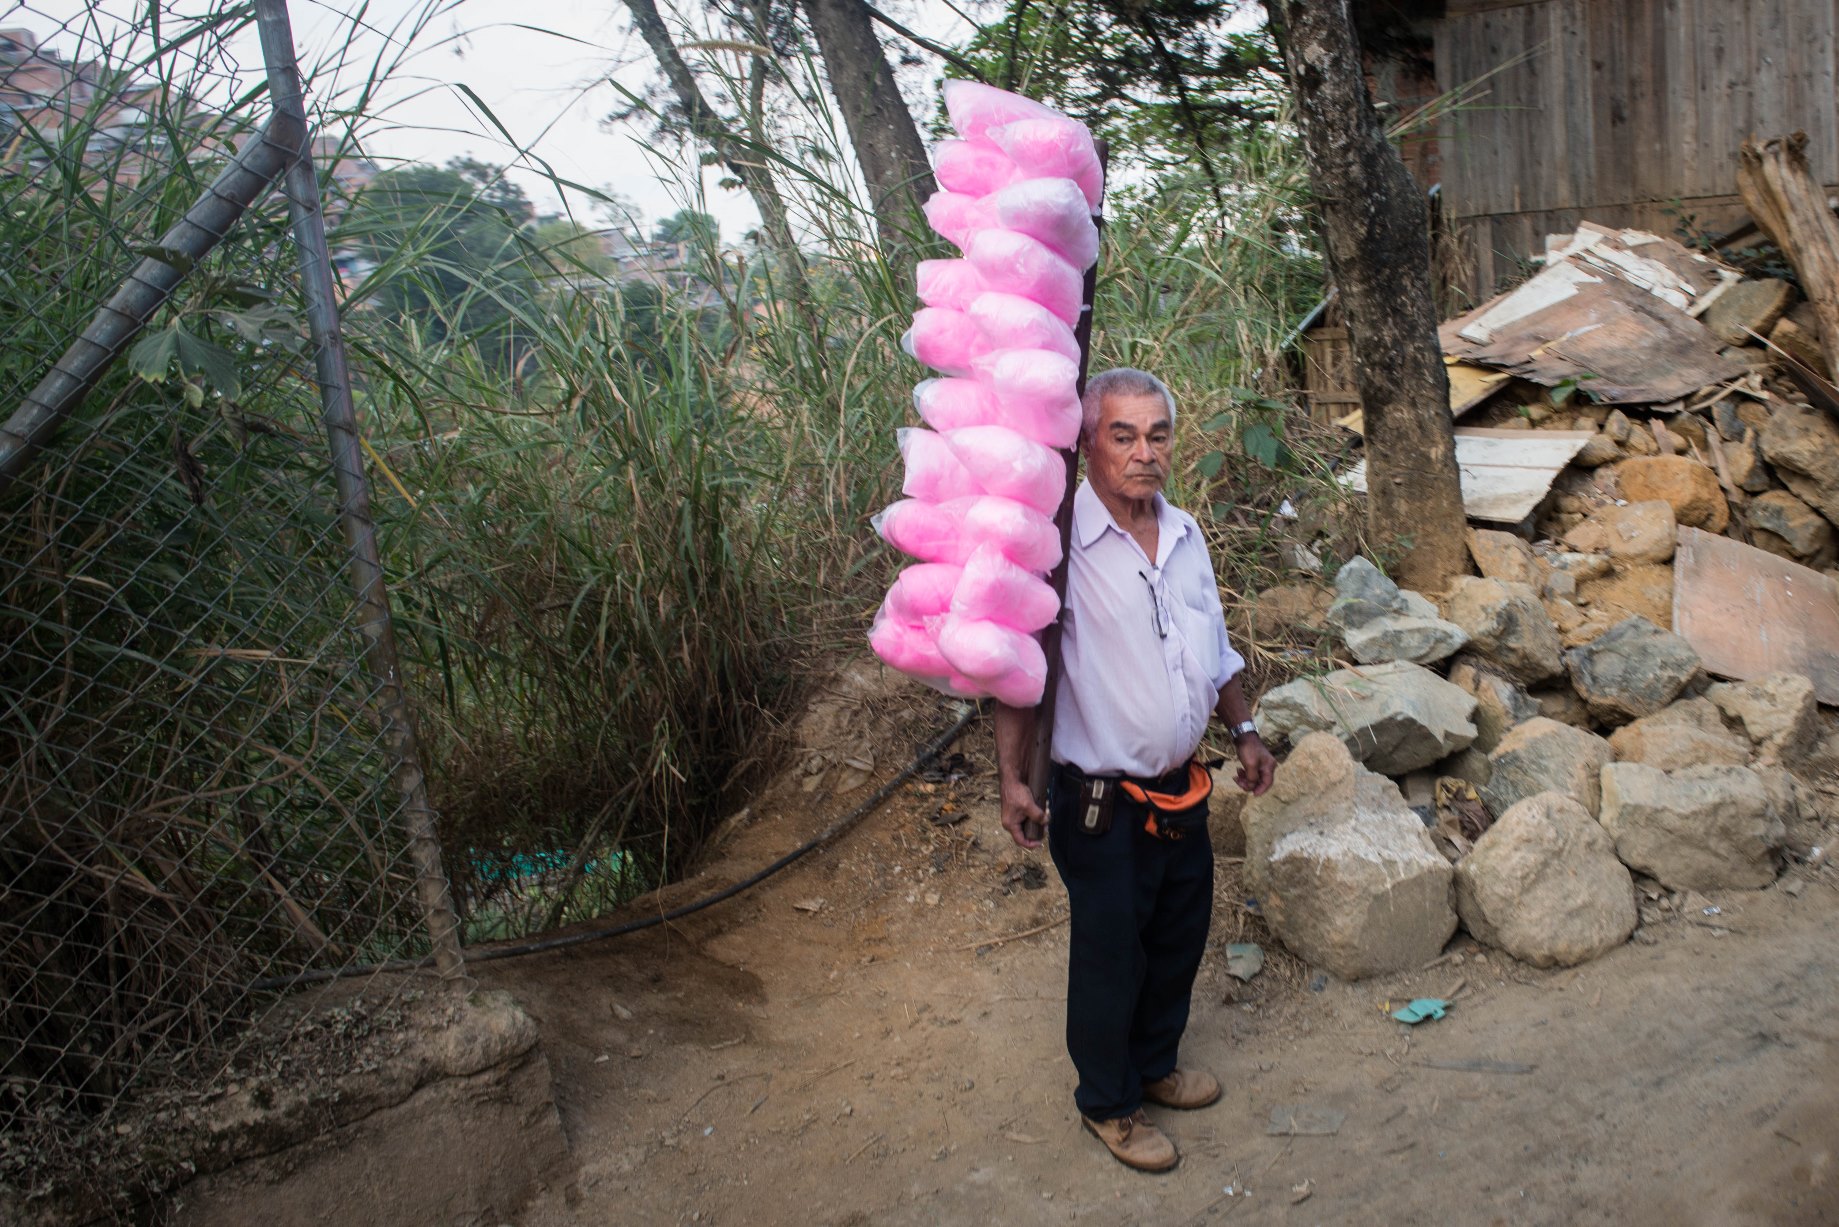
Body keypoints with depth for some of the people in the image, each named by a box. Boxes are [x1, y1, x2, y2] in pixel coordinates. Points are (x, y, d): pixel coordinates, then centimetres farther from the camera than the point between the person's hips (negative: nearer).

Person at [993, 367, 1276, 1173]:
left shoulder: (1184, 533, 3)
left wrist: (1244, 732, 14)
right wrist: (1013, 779, -22)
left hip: (1182, 790, 7)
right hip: (1101, 802, -7)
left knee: (1179, 939, 22)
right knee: (1110, 956, 10)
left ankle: (1154, 1064, 46)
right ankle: (1107, 1102, 32)